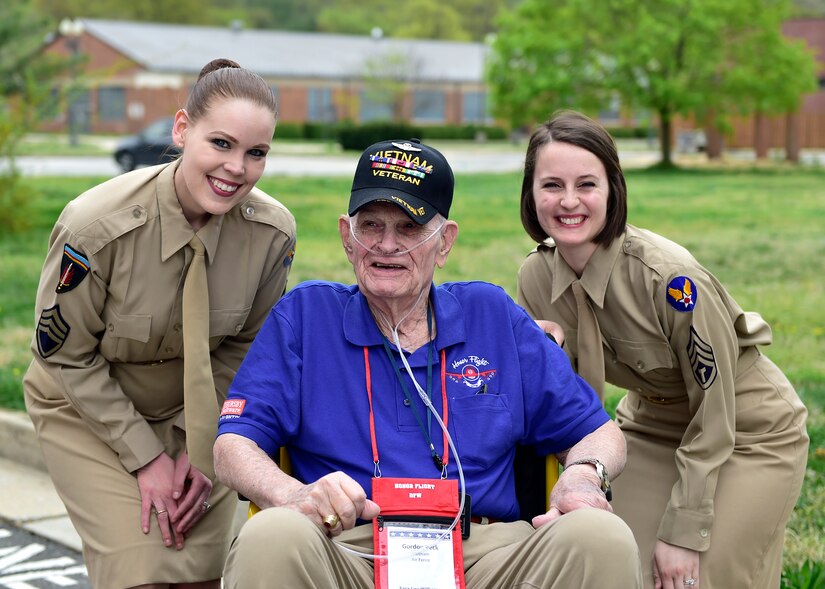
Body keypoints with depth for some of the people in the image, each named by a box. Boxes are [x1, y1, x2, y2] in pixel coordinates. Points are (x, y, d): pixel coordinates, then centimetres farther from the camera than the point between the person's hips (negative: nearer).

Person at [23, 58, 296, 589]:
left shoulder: (273, 231, -19)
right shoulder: (97, 225, -29)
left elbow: (243, 346, -3)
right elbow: (67, 355, -16)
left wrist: (202, 447, -10)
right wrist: (145, 458, -16)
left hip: (195, 410, 3)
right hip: (87, 406, -3)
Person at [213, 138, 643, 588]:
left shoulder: (493, 317, 16)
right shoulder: (304, 315, 11)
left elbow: (597, 433, 18)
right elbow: (233, 446, 2)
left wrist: (582, 476, -6)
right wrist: (294, 494, -20)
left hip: (486, 553, 2)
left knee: (603, 539, -27)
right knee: (269, 537, -35)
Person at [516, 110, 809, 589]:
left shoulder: (670, 277, -31)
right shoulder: (537, 278, -14)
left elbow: (713, 416, -23)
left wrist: (684, 532, -19)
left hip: (746, 431, -5)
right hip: (653, 428, 5)